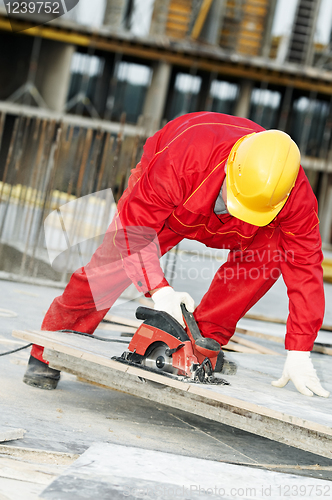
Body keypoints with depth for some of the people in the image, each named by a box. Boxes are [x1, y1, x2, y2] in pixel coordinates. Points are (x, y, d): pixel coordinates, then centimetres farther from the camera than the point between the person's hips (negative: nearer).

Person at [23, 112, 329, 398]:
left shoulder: (297, 196, -37)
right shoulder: (181, 157, -45)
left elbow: (304, 267, -30)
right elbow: (134, 226, -35)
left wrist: (298, 354, -34)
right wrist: (159, 289, -46)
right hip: (165, 207, -2)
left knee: (270, 251, -25)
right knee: (111, 266, -15)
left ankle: (203, 340, -10)